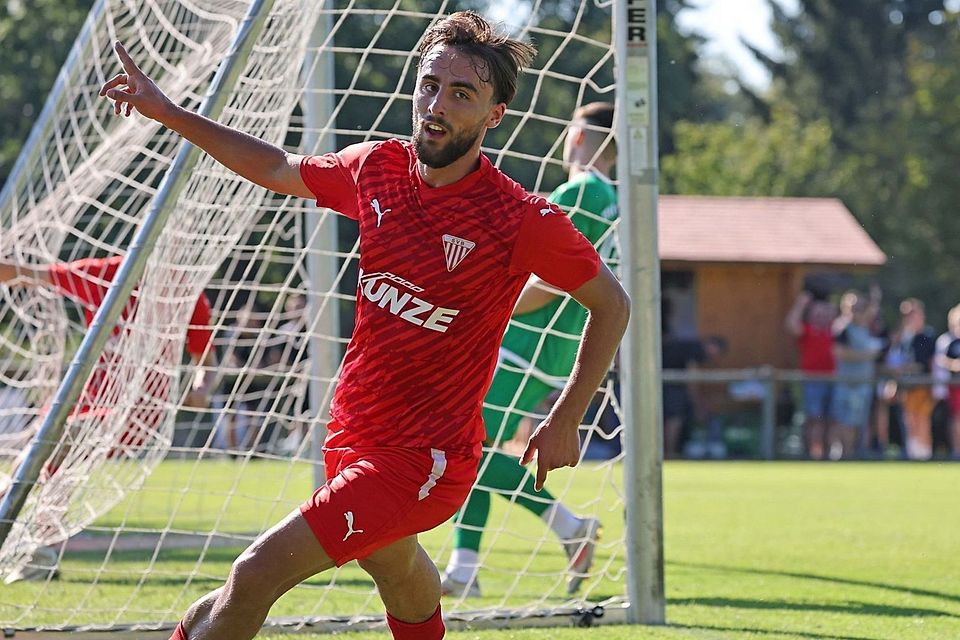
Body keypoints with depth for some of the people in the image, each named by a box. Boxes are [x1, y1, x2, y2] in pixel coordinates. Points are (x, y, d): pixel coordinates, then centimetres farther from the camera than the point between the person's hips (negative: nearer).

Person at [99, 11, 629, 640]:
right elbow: (280, 169, 17)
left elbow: (612, 303, -4)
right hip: (352, 438, 7)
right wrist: (168, 112, 14)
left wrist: (565, 421, -4)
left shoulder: (523, 220, -18)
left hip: (425, 461, -7)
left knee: (257, 574, -17)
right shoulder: (377, 168, -2)